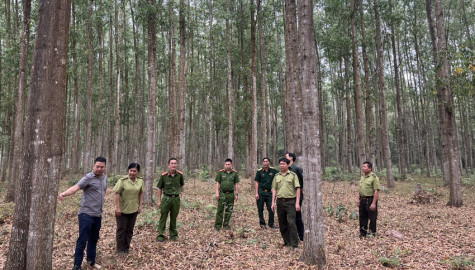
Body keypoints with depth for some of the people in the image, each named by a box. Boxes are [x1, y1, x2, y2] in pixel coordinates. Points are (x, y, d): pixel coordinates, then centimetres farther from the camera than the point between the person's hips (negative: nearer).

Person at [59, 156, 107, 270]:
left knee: (93, 240, 18)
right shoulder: (88, 178, -13)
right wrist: (64, 193, -47)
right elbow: (75, 187, -28)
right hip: (86, 214, -6)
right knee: (82, 241, -2)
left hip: (98, 215, 6)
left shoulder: (104, 178, 8)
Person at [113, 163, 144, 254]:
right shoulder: (122, 180, -15)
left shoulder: (140, 181, -3)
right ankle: (120, 249, 23)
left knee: (130, 229, 13)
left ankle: (126, 248, 27)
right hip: (122, 210, -4)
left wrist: (140, 206, 4)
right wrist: (117, 207, -14)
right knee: (121, 229, 8)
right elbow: (117, 194, -13)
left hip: (133, 209, 4)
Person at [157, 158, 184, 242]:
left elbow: (181, 185, 18)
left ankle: (173, 235, 24)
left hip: (176, 198, 2)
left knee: (174, 218, 12)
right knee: (163, 217, 3)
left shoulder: (180, 174, -2)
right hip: (166, 198, -2)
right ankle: (160, 235, 14)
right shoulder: (164, 175, -7)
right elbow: (160, 188, 2)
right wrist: (159, 201, 2)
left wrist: (178, 191, 8)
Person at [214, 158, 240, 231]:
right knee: (220, 210, -1)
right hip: (222, 194, -2)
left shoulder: (234, 173, 4)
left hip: (231, 194, 2)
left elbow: (236, 184, 7)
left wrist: (236, 194, 4)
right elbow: (218, 183, 1)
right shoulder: (220, 172, 1)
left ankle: (226, 225, 21)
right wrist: (217, 193, -7)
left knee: (229, 211, 8)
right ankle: (218, 225, 6)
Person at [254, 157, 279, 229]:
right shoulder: (259, 171, -1)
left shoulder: (273, 171, 2)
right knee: (260, 209, 6)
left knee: (271, 209, 2)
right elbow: (257, 183, 0)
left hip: (269, 192, 1)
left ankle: (271, 223, 18)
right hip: (261, 192, -1)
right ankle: (262, 223, 20)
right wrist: (256, 193, -6)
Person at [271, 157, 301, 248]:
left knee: (291, 223, -9)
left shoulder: (293, 175, 0)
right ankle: (287, 242, 22)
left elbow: (298, 189, -2)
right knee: (282, 224, 8)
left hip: (290, 201, -4)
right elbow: (274, 189, 14)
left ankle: (294, 244, 0)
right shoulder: (277, 176, 12)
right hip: (280, 202, 4)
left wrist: (297, 202, -9)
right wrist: (273, 202, 8)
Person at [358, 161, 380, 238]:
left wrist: (373, 203, -21)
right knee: (362, 217, 13)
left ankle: (371, 233, 17)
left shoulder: (374, 177, -13)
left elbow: (376, 191, -18)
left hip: (370, 200, -7)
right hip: (362, 200, 7)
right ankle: (363, 233, 25)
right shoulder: (362, 177, 11)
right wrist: (358, 199, 13)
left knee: (372, 218, 4)